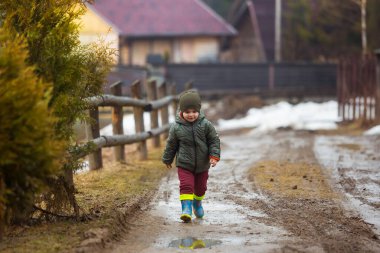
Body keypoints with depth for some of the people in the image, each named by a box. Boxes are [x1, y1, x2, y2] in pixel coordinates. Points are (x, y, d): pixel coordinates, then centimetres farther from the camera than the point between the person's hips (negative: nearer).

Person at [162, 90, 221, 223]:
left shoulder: (205, 125, -11)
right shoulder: (176, 127, -11)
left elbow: (214, 141, -3)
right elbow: (171, 145, 2)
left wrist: (214, 156, -15)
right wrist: (167, 159, 12)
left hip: (202, 165, 2)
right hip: (184, 164, -2)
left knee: (200, 187, 17)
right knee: (186, 185, -17)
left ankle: (197, 203, 43)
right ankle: (186, 208, -17)